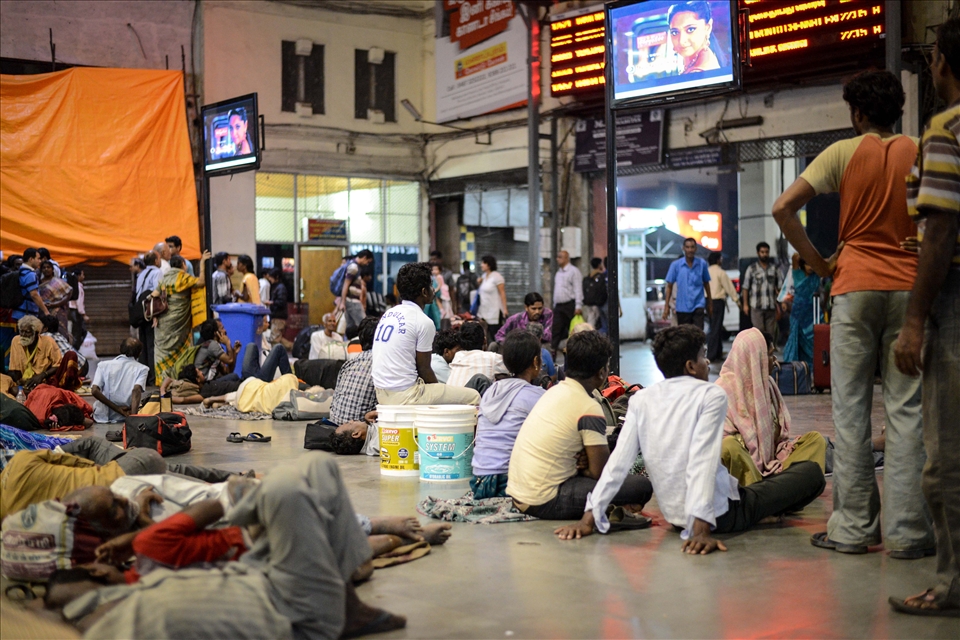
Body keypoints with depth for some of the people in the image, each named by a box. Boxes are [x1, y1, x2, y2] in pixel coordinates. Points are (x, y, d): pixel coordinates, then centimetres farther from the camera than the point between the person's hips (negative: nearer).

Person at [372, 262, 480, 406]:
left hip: (382, 393, 9)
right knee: (473, 396, -3)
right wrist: (440, 393, 10)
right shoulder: (424, 322, -12)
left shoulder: (388, 314, 12)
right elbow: (424, 369, -8)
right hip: (404, 395, -9)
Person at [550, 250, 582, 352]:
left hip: (570, 305, -7)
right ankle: (552, 350, -7)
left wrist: (578, 306, -18)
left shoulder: (573, 271, -5)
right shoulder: (558, 273, 19)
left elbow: (578, 289, -11)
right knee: (555, 330, -3)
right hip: (558, 306, 7)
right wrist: (554, 305, 17)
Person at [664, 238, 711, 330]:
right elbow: (669, 286, 1)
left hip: (698, 305, -1)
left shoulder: (702, 263, 2)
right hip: (682, 307, 1)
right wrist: (667, 305, -3)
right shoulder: (676, 265, -1)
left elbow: (706, 283, 12)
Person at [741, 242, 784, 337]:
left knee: (771, 332, 3)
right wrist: (745, 304, 0)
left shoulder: (775, 269, 11)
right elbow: (745, 288, 4)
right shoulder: (751, 269, 4)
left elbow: (780, 287, 10)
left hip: (771, 306, 2)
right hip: (756, 306, -2)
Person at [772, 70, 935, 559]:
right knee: (906, 408, 2)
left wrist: (815, 260, 3)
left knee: (851, 407, 4)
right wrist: (926, 265, 13)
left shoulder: (844, 153, 1)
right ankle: (907, 530, 2)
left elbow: (783, 208, -7)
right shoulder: (920, 154, 5)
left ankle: (853, 527, 4)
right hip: (909, 286, 1)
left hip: (855, 285, -1)